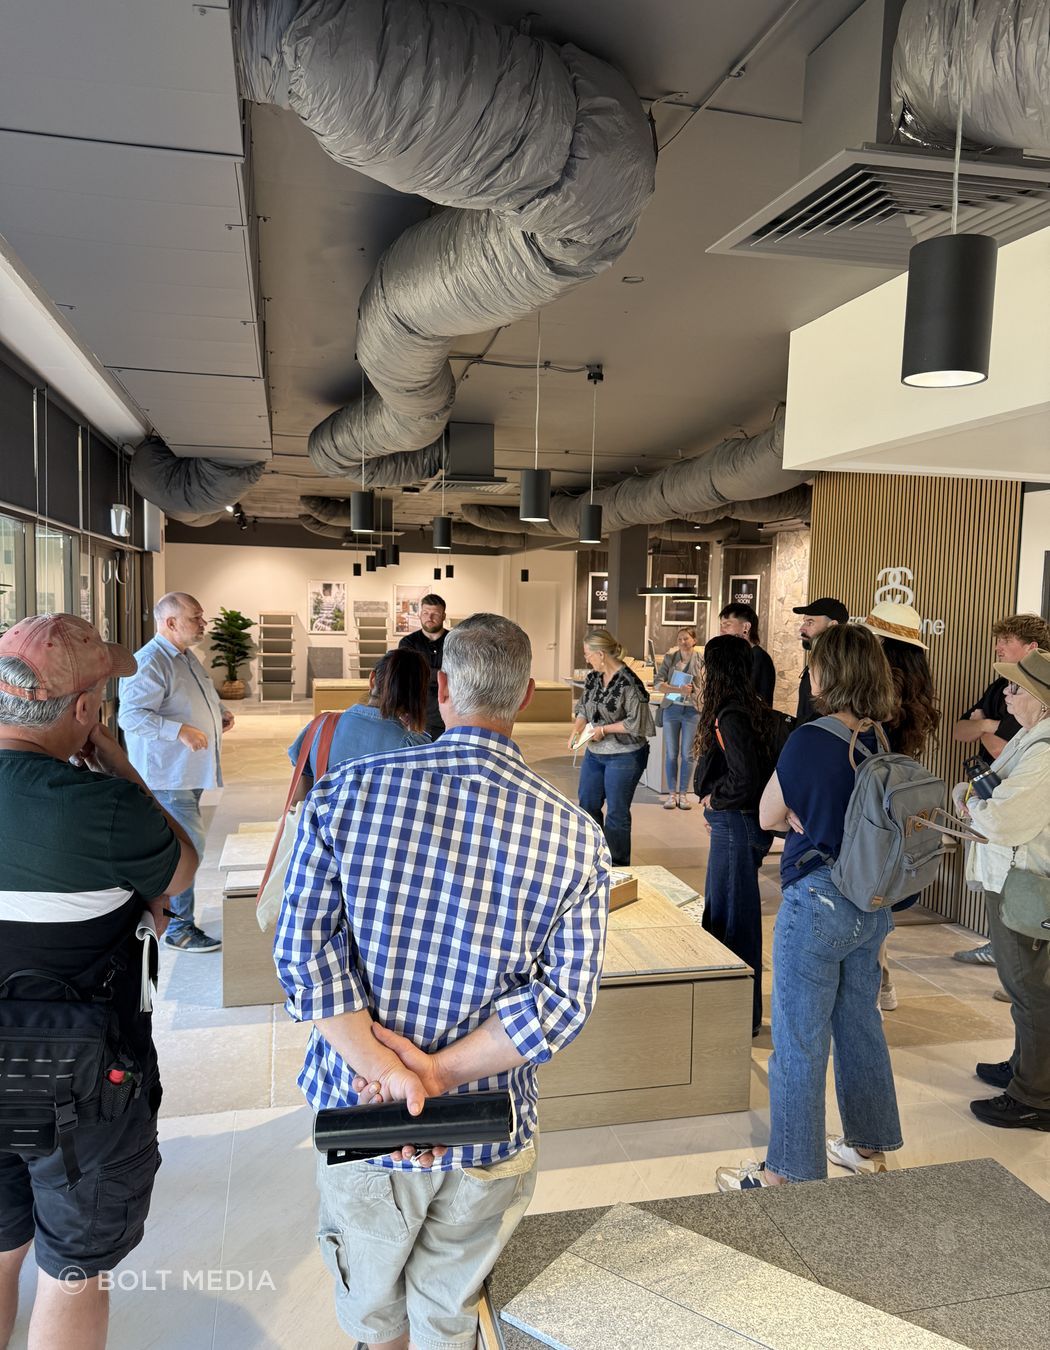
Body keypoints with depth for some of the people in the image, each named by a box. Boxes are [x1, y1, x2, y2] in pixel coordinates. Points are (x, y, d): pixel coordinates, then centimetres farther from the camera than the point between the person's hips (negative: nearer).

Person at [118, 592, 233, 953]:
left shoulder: (187, 657, 13)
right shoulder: (149, 663, -19)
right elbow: (130, 716, -24)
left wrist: (220, 713, 10)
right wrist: (180, 730, -32)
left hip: (189, 773, 10)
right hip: (167, 777, -10)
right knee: (188, 848, -8)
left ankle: (167, 914, 32)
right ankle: (179, 929, 4)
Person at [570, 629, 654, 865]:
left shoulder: (628, 683, -20)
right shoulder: (594, 677, 3)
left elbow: (637, 722, -19)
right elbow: (584, 707, 15)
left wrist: (605, 729, -17)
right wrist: (576, 729, -3)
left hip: (624, 756, -8)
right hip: (594, 753, 8)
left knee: (617, 813, 4)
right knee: (587, 805, 14)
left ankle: (618, 867, 19)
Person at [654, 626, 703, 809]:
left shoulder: (702, 661, 0)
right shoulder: (670, 658, 1)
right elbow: (658, 683, -8)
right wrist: (679, 690, -20)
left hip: (692, 710, -1)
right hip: (671, 708, 1)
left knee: (687, 754, 3)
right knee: (671, 753, 5)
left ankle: (683, 794, 14)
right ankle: (672, 794, 13)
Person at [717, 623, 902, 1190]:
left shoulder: (809, 740, -20)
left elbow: (768, 817, -8)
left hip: (818, 903, -7)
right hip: (874, 904, 7)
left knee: (800, 1042, 5)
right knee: (860, 1023, 23)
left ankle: (790, 1173, 18)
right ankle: (868, 1144, 40)